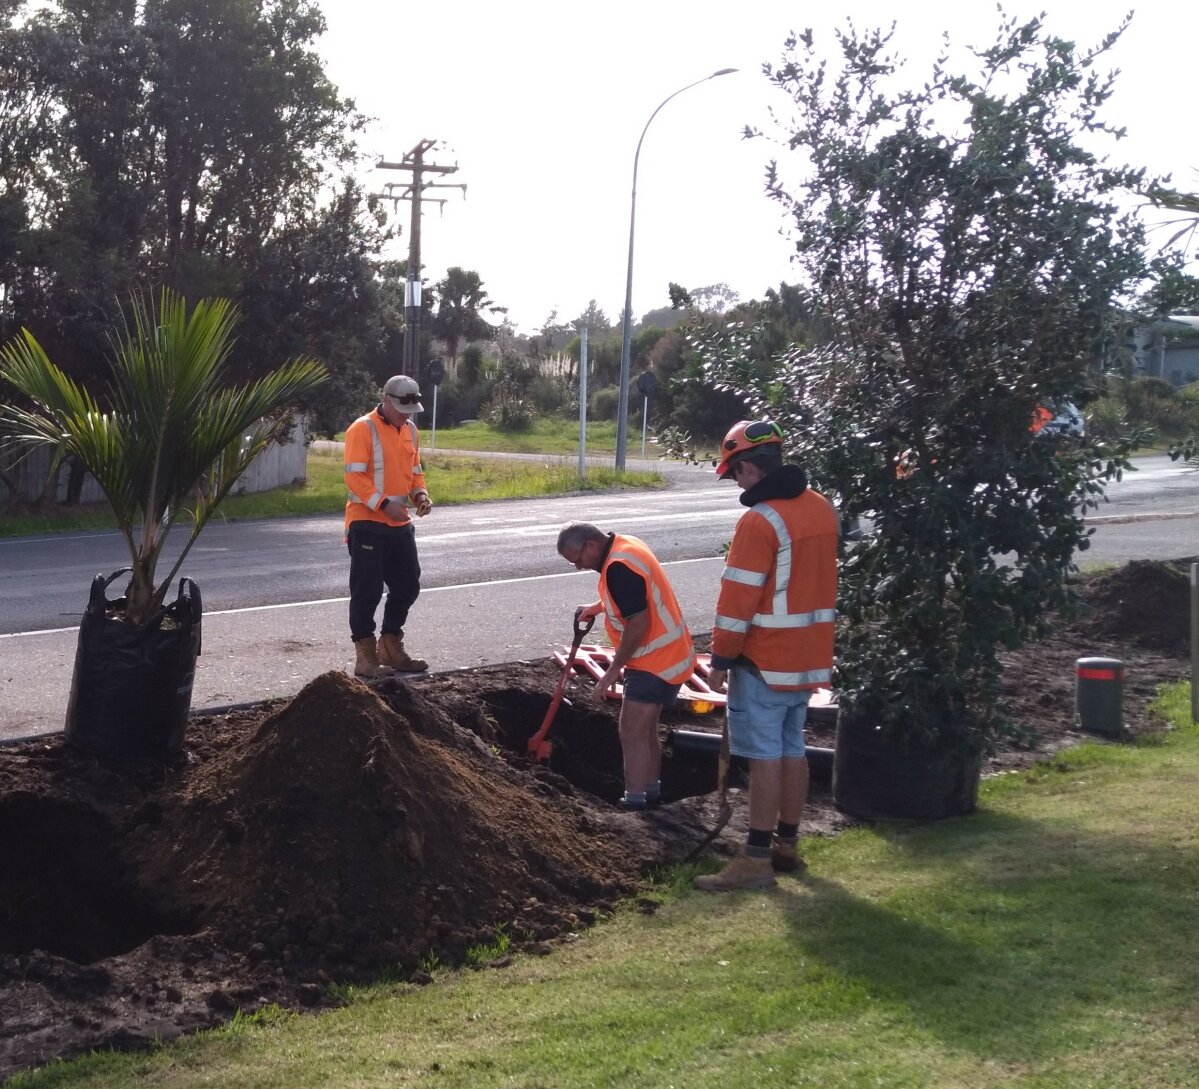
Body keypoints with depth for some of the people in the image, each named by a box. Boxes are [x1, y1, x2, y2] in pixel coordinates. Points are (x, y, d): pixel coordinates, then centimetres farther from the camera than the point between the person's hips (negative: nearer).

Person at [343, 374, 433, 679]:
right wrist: (383, 504, -26)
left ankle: (390, 647, 27)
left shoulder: (411, 430, 12)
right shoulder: (363, 429, -12)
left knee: (407, 585, 12)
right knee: (367, 591, -3)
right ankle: (365, 656, 2)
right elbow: (354, 475, -17)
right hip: (367, 524, -8)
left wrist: (420, 494, 0)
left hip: (400, 524, 8)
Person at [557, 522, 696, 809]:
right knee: (645, 730, 19)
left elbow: (639, 624, -27)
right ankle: (651, 791, 30)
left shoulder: (618, 567, -24)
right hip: (669, 656, 10)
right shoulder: (624, 546, 8)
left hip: (655, 663, -10)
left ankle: (634, 802, -6)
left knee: (632, 734, -8)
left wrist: (613, 671, -21)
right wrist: (599, 606, 16)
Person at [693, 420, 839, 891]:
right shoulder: (822, 508, 6)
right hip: (810, 655, 8)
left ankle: (756, 859, -2)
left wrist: (721, 659, -10)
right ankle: (787, 843, 26)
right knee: (792, 748, 16)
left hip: (765, 659, -8)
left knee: (764, 754, -5)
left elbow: (738, 600, -19)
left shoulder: (760, 521, -20)